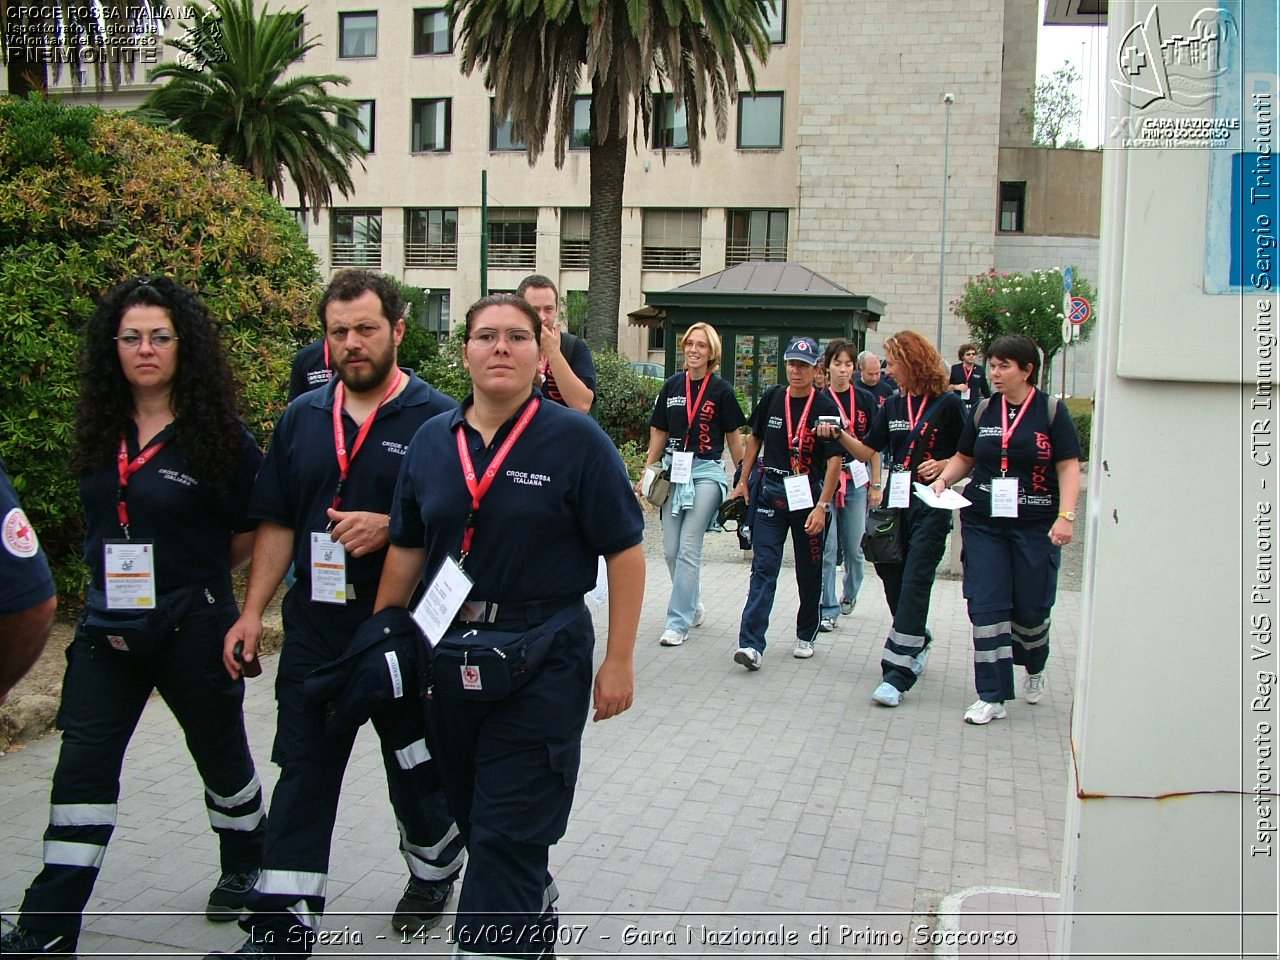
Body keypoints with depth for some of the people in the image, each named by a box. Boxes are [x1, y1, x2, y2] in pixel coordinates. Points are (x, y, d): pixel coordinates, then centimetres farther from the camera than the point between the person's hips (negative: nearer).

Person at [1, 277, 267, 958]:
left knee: (221, 753, 15)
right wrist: (118, 580, 11)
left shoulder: (219, 436, -11)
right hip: (108, 625, 4)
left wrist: (189, 576, 5)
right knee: (83, 767, 0)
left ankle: (245, 865, 39)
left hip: (192, 626, -4)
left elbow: (249, 536, -2)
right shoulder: (100, 433, 3)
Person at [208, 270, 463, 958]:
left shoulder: (437, 418, -9)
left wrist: (390, 528, -22)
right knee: (303, 774, 6)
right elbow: (278, 524, 10)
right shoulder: (302, 417, 7)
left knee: (417, 767, 15)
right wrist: (252, 612, 4)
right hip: (315, 626, 4)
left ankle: (435, 870, 40)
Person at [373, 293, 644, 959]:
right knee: (473, 817, 20)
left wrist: (618, 661, -11)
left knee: (506, 835, -1)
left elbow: (624, 550, -9)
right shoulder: (431, 441, 5)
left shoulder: (576, 441, -9)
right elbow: (406, 549, 12)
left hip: (543, 659, -5)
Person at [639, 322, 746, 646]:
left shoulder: (721, 391, -2)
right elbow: (659, 433, 13)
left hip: (706, 473, -5)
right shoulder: (672, 386, 8)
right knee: (671, 550, 8)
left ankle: (678, 622, -2)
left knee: (688, 549, -8)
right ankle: (692, 606, 29)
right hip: (673, 471, 5)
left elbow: (733, 437, 3)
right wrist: (647, 473, 8)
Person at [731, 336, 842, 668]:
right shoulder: (772, 398, 2)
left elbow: (834, 460, -11)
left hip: (808, 497, -2)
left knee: (809, 572, 11)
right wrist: (743, 481, 13)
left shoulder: (825, 408, -9)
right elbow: (755, 438, 16)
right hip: (770, 493, 2)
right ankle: (751, 644, -10)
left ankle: (805, 635, 29)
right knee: (763, 567, -5)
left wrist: (821, 506, -17)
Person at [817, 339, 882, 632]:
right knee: (826, 547, -3)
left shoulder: (865, 399, 4)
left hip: (856, 479, 1)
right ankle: (828, 609, 6)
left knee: (854, 546, 7)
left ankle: (850, 592, 34)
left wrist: (876, 485, 4)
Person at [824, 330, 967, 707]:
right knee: (893, 581, 11)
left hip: (931, 506, -6)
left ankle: (897, 674, -11)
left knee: (913, 586, -10)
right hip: (895, 502, 6)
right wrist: (839, 435, -3)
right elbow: (868, 452, 12)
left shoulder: (947, 404, -4)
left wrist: (942, 466, -16)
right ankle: (918, 643, 36)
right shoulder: (893, 405, 12)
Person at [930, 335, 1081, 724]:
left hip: (1036, 526, -3)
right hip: (984, 523, 3)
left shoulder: (1051, 410, -3)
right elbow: (964, 457, 16)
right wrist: (942, 479, -4)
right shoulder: (984, 411, 7)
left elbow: (1068, 466, -5)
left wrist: (1066, 516, -15)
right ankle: (992, 697, 3)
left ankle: (1034, 670, 39)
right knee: (986, 607, -3)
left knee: (1031, 608, 7)